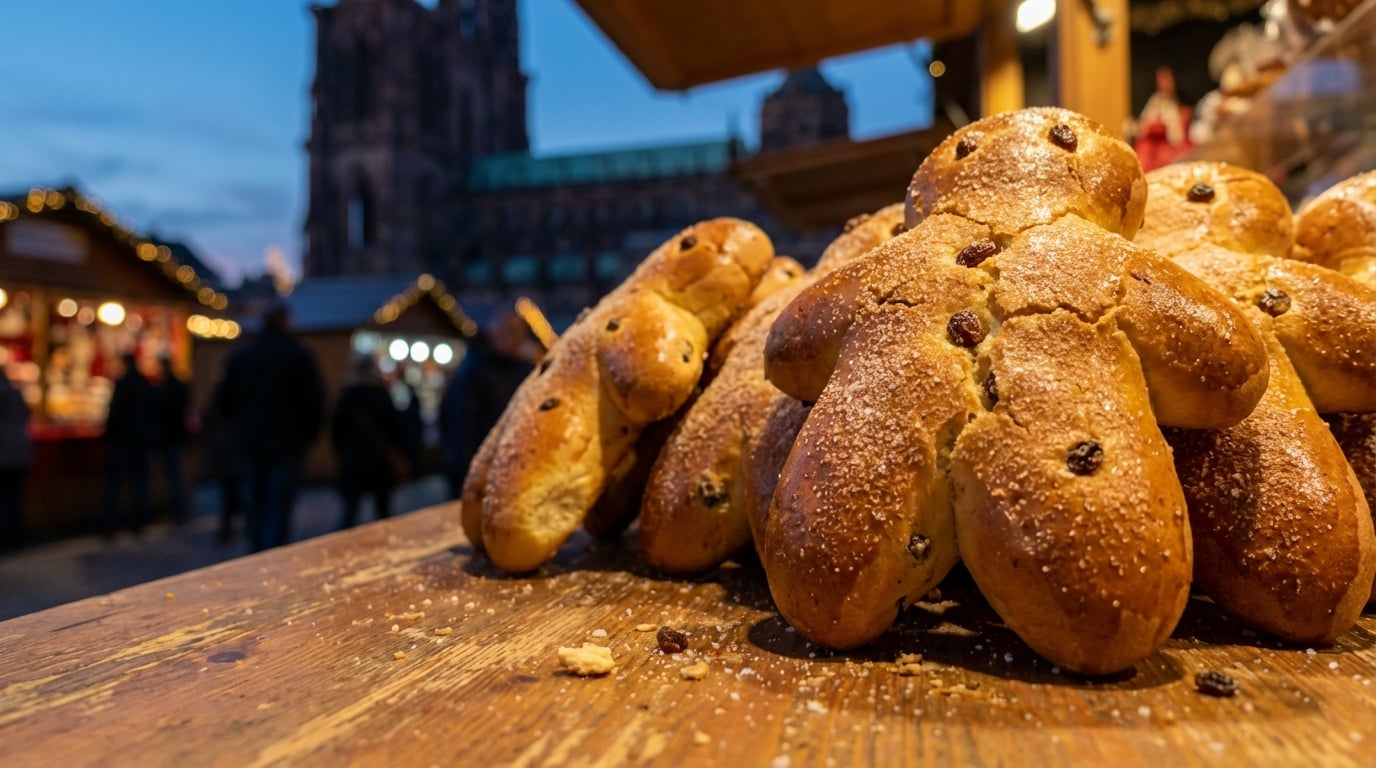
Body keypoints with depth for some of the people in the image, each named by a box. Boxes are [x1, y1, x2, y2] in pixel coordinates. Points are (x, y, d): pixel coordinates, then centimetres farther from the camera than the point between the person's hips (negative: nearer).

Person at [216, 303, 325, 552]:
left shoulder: (239, 356, 5)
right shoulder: (300, 355, -8)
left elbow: (226, 402, 8)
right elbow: (315, 401, -10)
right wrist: (309, 435, 3)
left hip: (250, 444, 5)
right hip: (287, 445, -4)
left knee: (255, 502, 17)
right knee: (278, 508, -2)